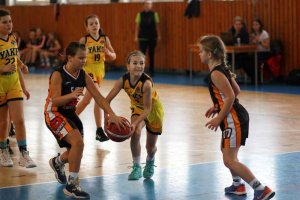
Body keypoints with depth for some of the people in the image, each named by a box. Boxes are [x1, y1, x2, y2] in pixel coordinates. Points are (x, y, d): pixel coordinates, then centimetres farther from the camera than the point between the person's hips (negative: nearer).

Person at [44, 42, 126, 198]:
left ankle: (57, 162, 51)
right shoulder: (58, 75, -21)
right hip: (54, 114, -7)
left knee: (77, 150, 15)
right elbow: (55, 101, -26)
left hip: (70, 113, 7)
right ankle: (72, 185, -17)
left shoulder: (84, 76, -4)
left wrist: (112, 115, -17)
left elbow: (98, 97, -6)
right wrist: (72, 95, -44)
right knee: (78, 142, -26)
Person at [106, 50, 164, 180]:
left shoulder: (146, 83, -37)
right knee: (136, 133, -26)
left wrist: (135, 123, -44)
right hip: (137, 108, 3)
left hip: (153, 109, -3)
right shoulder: (123, 80, -25)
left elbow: (147, 109, -33)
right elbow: (107, 100, -22)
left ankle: (150, 161, 46)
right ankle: (137, 167, -9)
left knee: (151, 147, 8)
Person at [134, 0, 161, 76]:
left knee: (151, 55, 7)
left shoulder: (154, 14, 3)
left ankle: (151, 72, 17)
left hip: (152, 38, 1)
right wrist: (136, 36, -4)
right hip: (142, 38, -1)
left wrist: (159, 35, 2)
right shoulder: (140, 14, 1)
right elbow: (137, 26, 1)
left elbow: (157, 25, 5)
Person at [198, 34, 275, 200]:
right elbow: (236, 90, 19)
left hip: (233, 119, -11)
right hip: (235, 117, 11)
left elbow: (230, 97, -24)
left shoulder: (215, 73, -18)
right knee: (225, 150, 28)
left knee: (229, 160, -10)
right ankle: (238, 185, 41)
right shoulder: (222, 69, 12)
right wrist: (217, 107, 20)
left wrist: (218, 118, -17)